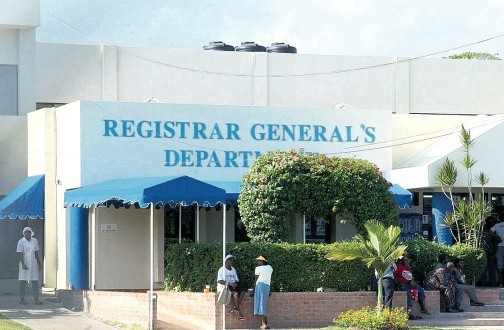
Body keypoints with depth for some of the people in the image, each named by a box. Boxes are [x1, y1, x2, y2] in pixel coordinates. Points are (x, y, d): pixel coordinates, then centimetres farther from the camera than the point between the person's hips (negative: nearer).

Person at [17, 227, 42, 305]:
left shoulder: (34, 241, 9)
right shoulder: (21, 242, -5)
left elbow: (36, 253, 13)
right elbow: (20, 254, -12)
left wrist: (39, 264, 12)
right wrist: (23, 264, -23)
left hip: (33, 264, 4)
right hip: (25, 264, -4)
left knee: (35, 281, 0)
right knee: (23, 282, -1)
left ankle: (36, 299, -1)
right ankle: (22, 299, 4)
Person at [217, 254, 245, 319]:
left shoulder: (233, 269, 17)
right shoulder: (222, 269, -6)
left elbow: (236, 280, 16)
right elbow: (219, 281, -16)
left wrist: (235, 283, -10)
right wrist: (229, 283, -27)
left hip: (232, 287, 7)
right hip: (223, 287, -7)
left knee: (242, 292, -21)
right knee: (235, 293, -32)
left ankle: (234, 308, -27)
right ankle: (239, 312, -29)